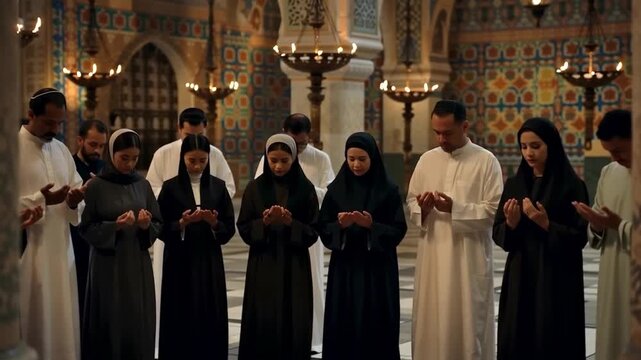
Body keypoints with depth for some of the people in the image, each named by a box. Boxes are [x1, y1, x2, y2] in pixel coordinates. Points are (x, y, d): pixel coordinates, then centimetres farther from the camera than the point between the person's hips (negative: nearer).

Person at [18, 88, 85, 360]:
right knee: (32, 324, -4)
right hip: (25, 250, -6)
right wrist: (40, 199, -22)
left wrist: (73, 202, -8)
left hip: (60, 250, 6)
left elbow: (77, 204, 15)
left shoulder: (62, 150, 14)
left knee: (62, 322, 7)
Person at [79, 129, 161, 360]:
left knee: (139, 326, 3)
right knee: (110, 325, -4)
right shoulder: (96, 186, -4)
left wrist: (146, 226, -12)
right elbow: (86, 227, -5)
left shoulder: (143, 185, 7)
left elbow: (158, 225, 9)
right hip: (108, 266, -4)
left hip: (138, 265, 4)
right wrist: (114, 226, -19)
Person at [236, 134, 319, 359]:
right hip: (263, 267, 0)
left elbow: (313, 233, -1)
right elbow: (243, 229, 1)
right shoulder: (255, 188, 2)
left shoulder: (305, 189, 1)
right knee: (262, 325, -3)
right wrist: (264, 222, -17)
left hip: (294, 268, 0)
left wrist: (291, 223, -18)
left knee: (293, 325, -3)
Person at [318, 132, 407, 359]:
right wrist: (340, 225, -17)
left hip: (377, 270, -2)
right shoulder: (336, 189, 4)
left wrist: (371, 225, -19)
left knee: (375, 327, -2)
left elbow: (398, 230, -4)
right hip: (344, 268, 2)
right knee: (342, 326, 0)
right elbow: (323, 228, 2)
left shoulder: (388, 190, -2)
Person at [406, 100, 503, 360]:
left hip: (469, 258, -4)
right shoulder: (427, 160, 9)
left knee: (468, 323, -1)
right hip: (432, 256, 4)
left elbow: (494, 211, -10)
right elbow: (410, 202, 12)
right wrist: (422, 207, -10)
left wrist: (455, 208, -20)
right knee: (430, 321, 6)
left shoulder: (486, 161, -5)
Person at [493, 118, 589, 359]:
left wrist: (547, 225, -20)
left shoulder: (571, 186, -6)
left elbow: (579, 238, -8)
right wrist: (511, 223, -12)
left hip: (557, 282, -4)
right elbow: (498, 234, 7)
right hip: (519, 279, 4)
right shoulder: (514, 184, 8)